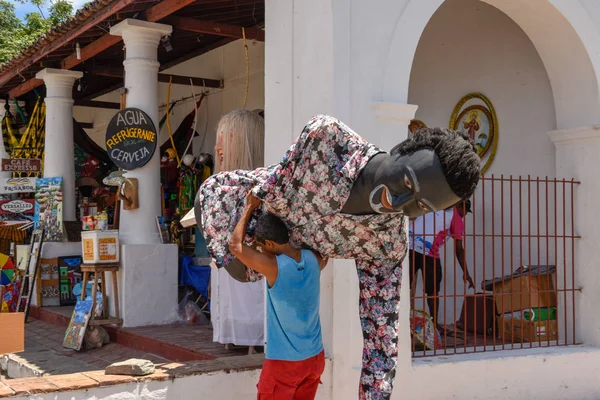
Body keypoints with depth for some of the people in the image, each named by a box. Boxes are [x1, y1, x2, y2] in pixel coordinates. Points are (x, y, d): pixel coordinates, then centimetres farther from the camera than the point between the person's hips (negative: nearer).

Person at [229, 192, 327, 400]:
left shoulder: (274, 267, -19)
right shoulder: (313, 260, -3)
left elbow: (235, 245, -9)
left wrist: (250, 208, -2)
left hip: (283, 361, -6)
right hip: (315, 358, 6)